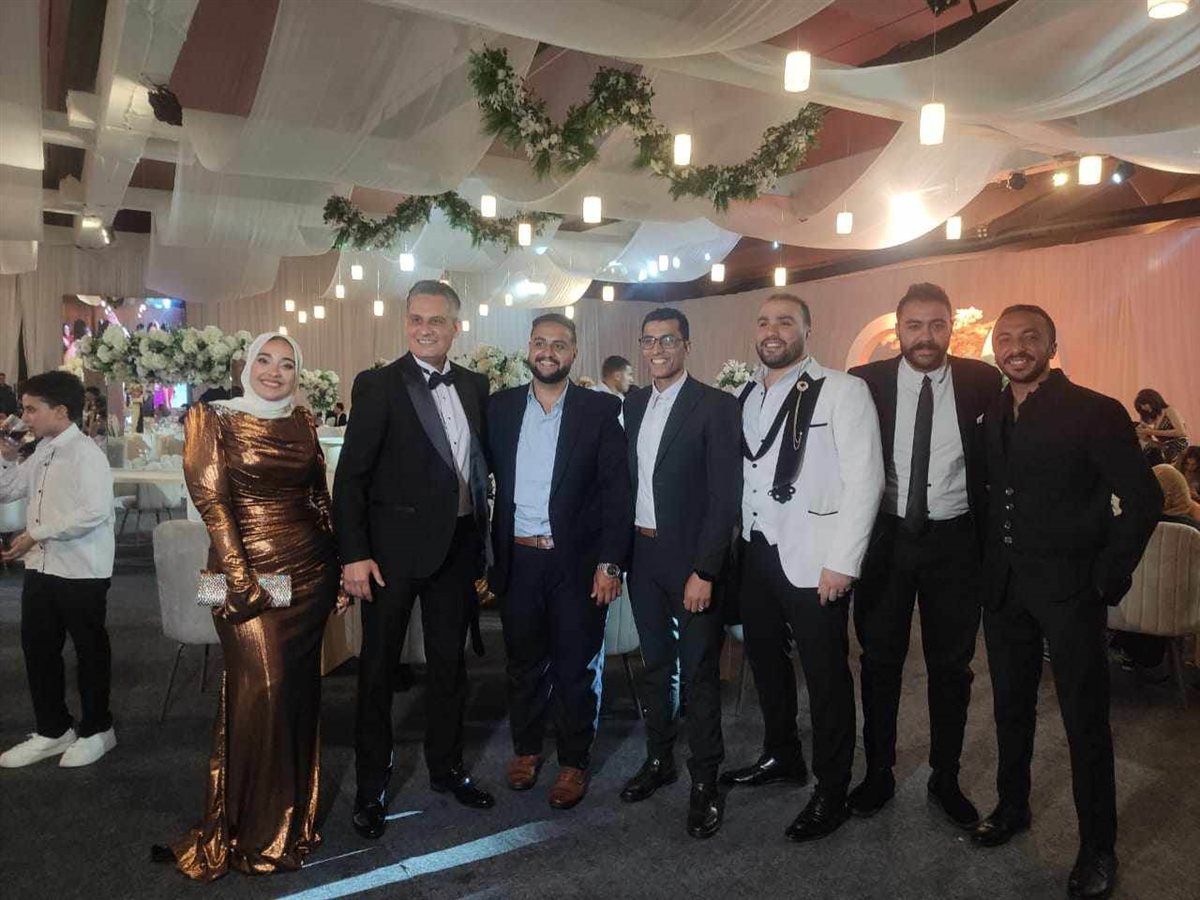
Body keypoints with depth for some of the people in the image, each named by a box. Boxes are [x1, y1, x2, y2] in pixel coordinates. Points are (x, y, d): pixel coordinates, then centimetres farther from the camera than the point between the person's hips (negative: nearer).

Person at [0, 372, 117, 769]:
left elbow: (94, 512, -26)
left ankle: (96, 730, 26)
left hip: (81, 572, -8)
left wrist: (36, 534, -22)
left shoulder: (86, 454, -17)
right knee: (37, 648, 16)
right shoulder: (41, 453, 10)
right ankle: (53, 731, 32)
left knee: (89, 650, 8)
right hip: (41, 568, 8)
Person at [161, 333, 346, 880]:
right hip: (251, 573, -4)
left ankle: (293, 813, 30)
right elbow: (211, 503, -9)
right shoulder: (213, 420, -2)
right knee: (259, 692, -4)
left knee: (300, 689, 11)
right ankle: (252, 832, 16)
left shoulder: (303, 422, 10)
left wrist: (339, 565, 8)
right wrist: (243, 580, -15)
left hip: (310, 570, 4)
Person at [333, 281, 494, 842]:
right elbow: (351, 475, -11)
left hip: (458, 544, 5)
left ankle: (446, 765, 35)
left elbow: (480, 464, 11)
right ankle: (371, 787, 24)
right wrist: (354, 554, -16)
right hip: (395, 546, -4)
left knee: (449, 662, 17)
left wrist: (480, 542, 7)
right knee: (379, 667, 8)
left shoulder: (475, 386, 6)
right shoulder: (378, 385, -8)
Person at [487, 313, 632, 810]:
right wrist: (486, 553, -1)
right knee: (524, 661, 17)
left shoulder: (600, 410, -4)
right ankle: (525, 747, 37)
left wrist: (610, 563, -10)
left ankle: (573, 763, 27)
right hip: (518, 559, 3)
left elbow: (616, 491, -6)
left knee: (576, 667, 9)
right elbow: (487, 479, 5)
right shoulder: (500, 406, 4)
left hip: (576, 561, -2)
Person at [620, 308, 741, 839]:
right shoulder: (633, 405, 9)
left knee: (699, 672, 4)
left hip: (691, 560, -5)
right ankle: (658, 759, 34)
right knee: (655, 664, 17)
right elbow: (626, 480, 11)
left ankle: (704, 780, 19)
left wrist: (703, 571, -17)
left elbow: (724, 496, -13)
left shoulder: (715, 407, -10)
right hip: (642, 556, 6)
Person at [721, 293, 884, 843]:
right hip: (756, 552, 6)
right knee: (765, 660, 19)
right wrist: (735, 544, 7)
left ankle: (831, 792, 24)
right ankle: (781, 757, 41)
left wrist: (842, 563, -16)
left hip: (813, 562, -6)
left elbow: (865, 479, -13)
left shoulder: (842, 391, -8)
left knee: (825, 675, 5)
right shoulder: (746, 397, 11)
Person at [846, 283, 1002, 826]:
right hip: (885, 537, 0)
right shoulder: (864, 383, -6)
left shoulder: (984, 383, -4)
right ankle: (878, 772, 30)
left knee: (952, 665, 13)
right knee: (880, 660, 12)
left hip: (954, 540, 1)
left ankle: (945, 778, 32)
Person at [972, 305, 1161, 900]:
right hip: (1004, 585, 5)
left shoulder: (1095, 412, -10)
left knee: (1085, 717, 6)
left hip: (1069, 587, -5)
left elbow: (1143, 498, -9)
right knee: (1011, 705, 17)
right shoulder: (989, 417, 6)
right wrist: (988, 568, 7)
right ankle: (1011, 807, 36)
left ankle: (1097, 847, 22)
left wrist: (1109, 576, -11)